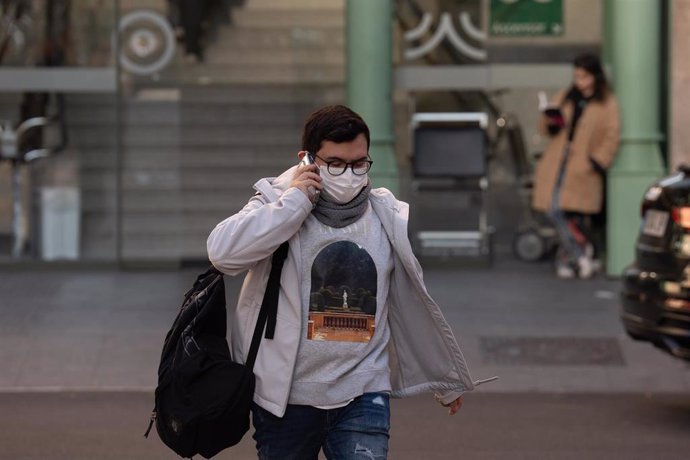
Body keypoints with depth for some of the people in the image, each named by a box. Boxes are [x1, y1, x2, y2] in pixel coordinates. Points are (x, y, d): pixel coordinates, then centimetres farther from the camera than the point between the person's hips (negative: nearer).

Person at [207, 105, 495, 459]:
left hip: (363, 395, 1)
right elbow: (223, 253, -23)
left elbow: (420, 303, 15)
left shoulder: (390, 220, 3)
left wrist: (447, 380, 25)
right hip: (284, 395, -1)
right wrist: (294, 202, -19)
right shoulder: (278, 206, -4)